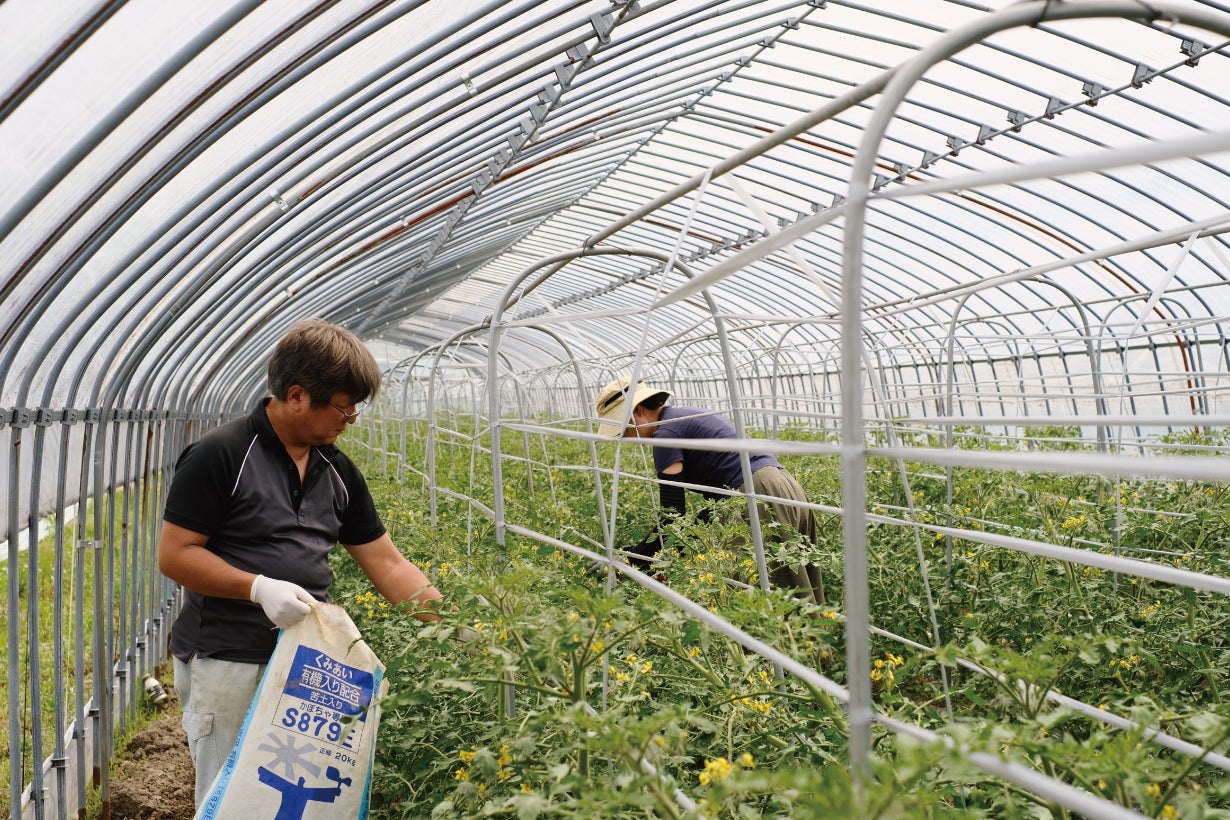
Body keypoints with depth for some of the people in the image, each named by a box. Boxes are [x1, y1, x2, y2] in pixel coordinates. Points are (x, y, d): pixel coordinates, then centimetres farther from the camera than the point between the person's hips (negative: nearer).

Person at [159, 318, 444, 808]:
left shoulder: (338, 470, 7)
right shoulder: (220, 456, -12)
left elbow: (387, 564, 8)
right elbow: (174, 555, -11)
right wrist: (260, 587, -23)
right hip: (228, 665, -6)